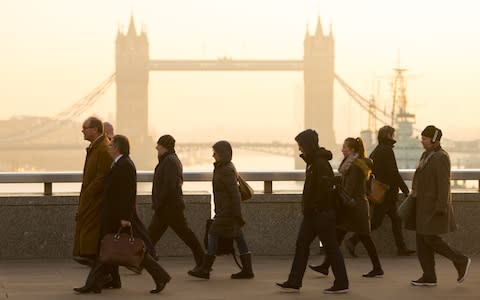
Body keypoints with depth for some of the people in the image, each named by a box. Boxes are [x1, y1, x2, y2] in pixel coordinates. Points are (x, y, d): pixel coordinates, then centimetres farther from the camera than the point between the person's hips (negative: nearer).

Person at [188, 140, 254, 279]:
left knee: (213, 235, -6)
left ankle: (205, 269, -1)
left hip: (227, 211, -10)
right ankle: (247, 270, 8)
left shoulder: (227, 171, -18)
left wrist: (237, 216, -20)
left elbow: (235, 193, -20)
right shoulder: (222, 167, 13)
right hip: (224, 210, 10)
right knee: (238, 238, 8)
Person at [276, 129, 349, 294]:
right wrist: (307, 207, 13)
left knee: (331, 247, -2)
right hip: (312, 213, 10)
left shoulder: (321, 163, -17)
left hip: (322, 213, -10)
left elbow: (324, 189, -23)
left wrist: (312, 208, -20)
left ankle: (341, 284, 6)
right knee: (301, 244, 9)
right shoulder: (312, 161, 13)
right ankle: (294, 282, 13)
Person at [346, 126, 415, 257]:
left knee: (396, 219, 13)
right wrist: (405, 189, -13)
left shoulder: (376, 150, 13)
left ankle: (401, 248, 15)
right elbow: (393, 172, -18)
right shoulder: (387, 150, -15)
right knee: (376, 221, -7)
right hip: (387, 191, -10)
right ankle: (352, 241, -8)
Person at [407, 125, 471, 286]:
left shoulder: (441, 157, -15)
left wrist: (441, 207, -24)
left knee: (430, 238, -9)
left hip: (434, 205, -10)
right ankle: (429, 277, 9)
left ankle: (461, 261, 5)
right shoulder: (426, 155, 14)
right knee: (422, 240, 6)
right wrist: (416, 198, 19)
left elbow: (444, 184, -20)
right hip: (423, 205, 10)